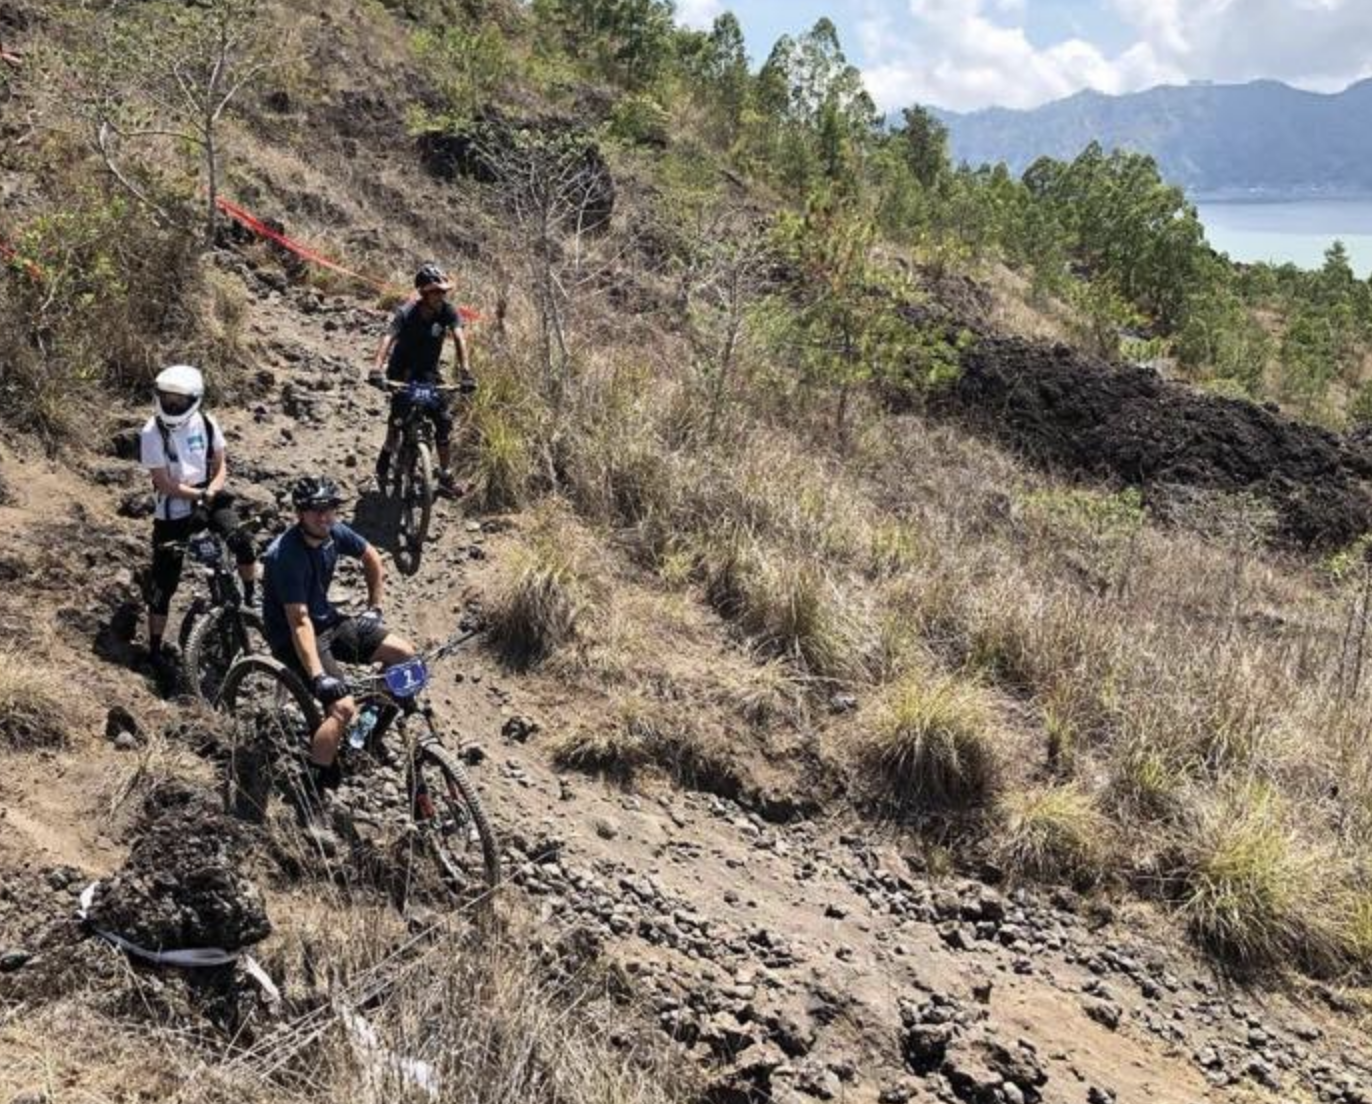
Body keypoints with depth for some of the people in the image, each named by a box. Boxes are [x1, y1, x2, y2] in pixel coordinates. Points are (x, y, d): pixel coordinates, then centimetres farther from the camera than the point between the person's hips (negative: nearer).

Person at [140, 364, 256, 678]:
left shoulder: (206, 424, -5)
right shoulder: (152, 433, -15)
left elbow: (221, 467, -1)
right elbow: (164, 484, -16)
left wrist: (210, 492, -19)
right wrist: (199, 494, -24)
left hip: (208, 499, 2)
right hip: (172, 511, -2)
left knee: (241, 541, -23)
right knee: (163, 583, -1)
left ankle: (252, 600, 5)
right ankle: (155, 650, 12)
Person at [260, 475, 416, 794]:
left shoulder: (333, 532, -6)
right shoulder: (286, 555, -28)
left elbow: (372, 558, 14)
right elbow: (299, 622, -33)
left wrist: (374, 607, 12)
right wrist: (319, 676, -39)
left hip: (328, 620, 8)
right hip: (294, 638, -8)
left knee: (404, 653, -2)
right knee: (343, 708, -25)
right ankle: (310, 788, -11)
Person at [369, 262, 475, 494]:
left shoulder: (448, 312, -15)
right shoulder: (406, 313, -23)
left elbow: (459, 338, -27)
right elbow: (388, 338, -36)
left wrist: (465, 371, -43)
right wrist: (377, 368, -53)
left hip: (429, 372, 3)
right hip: (402, 370, -3)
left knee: (444, 421, -8)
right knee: (398, 417, -18)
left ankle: (446, 477, 2)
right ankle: (386, 458, 9)